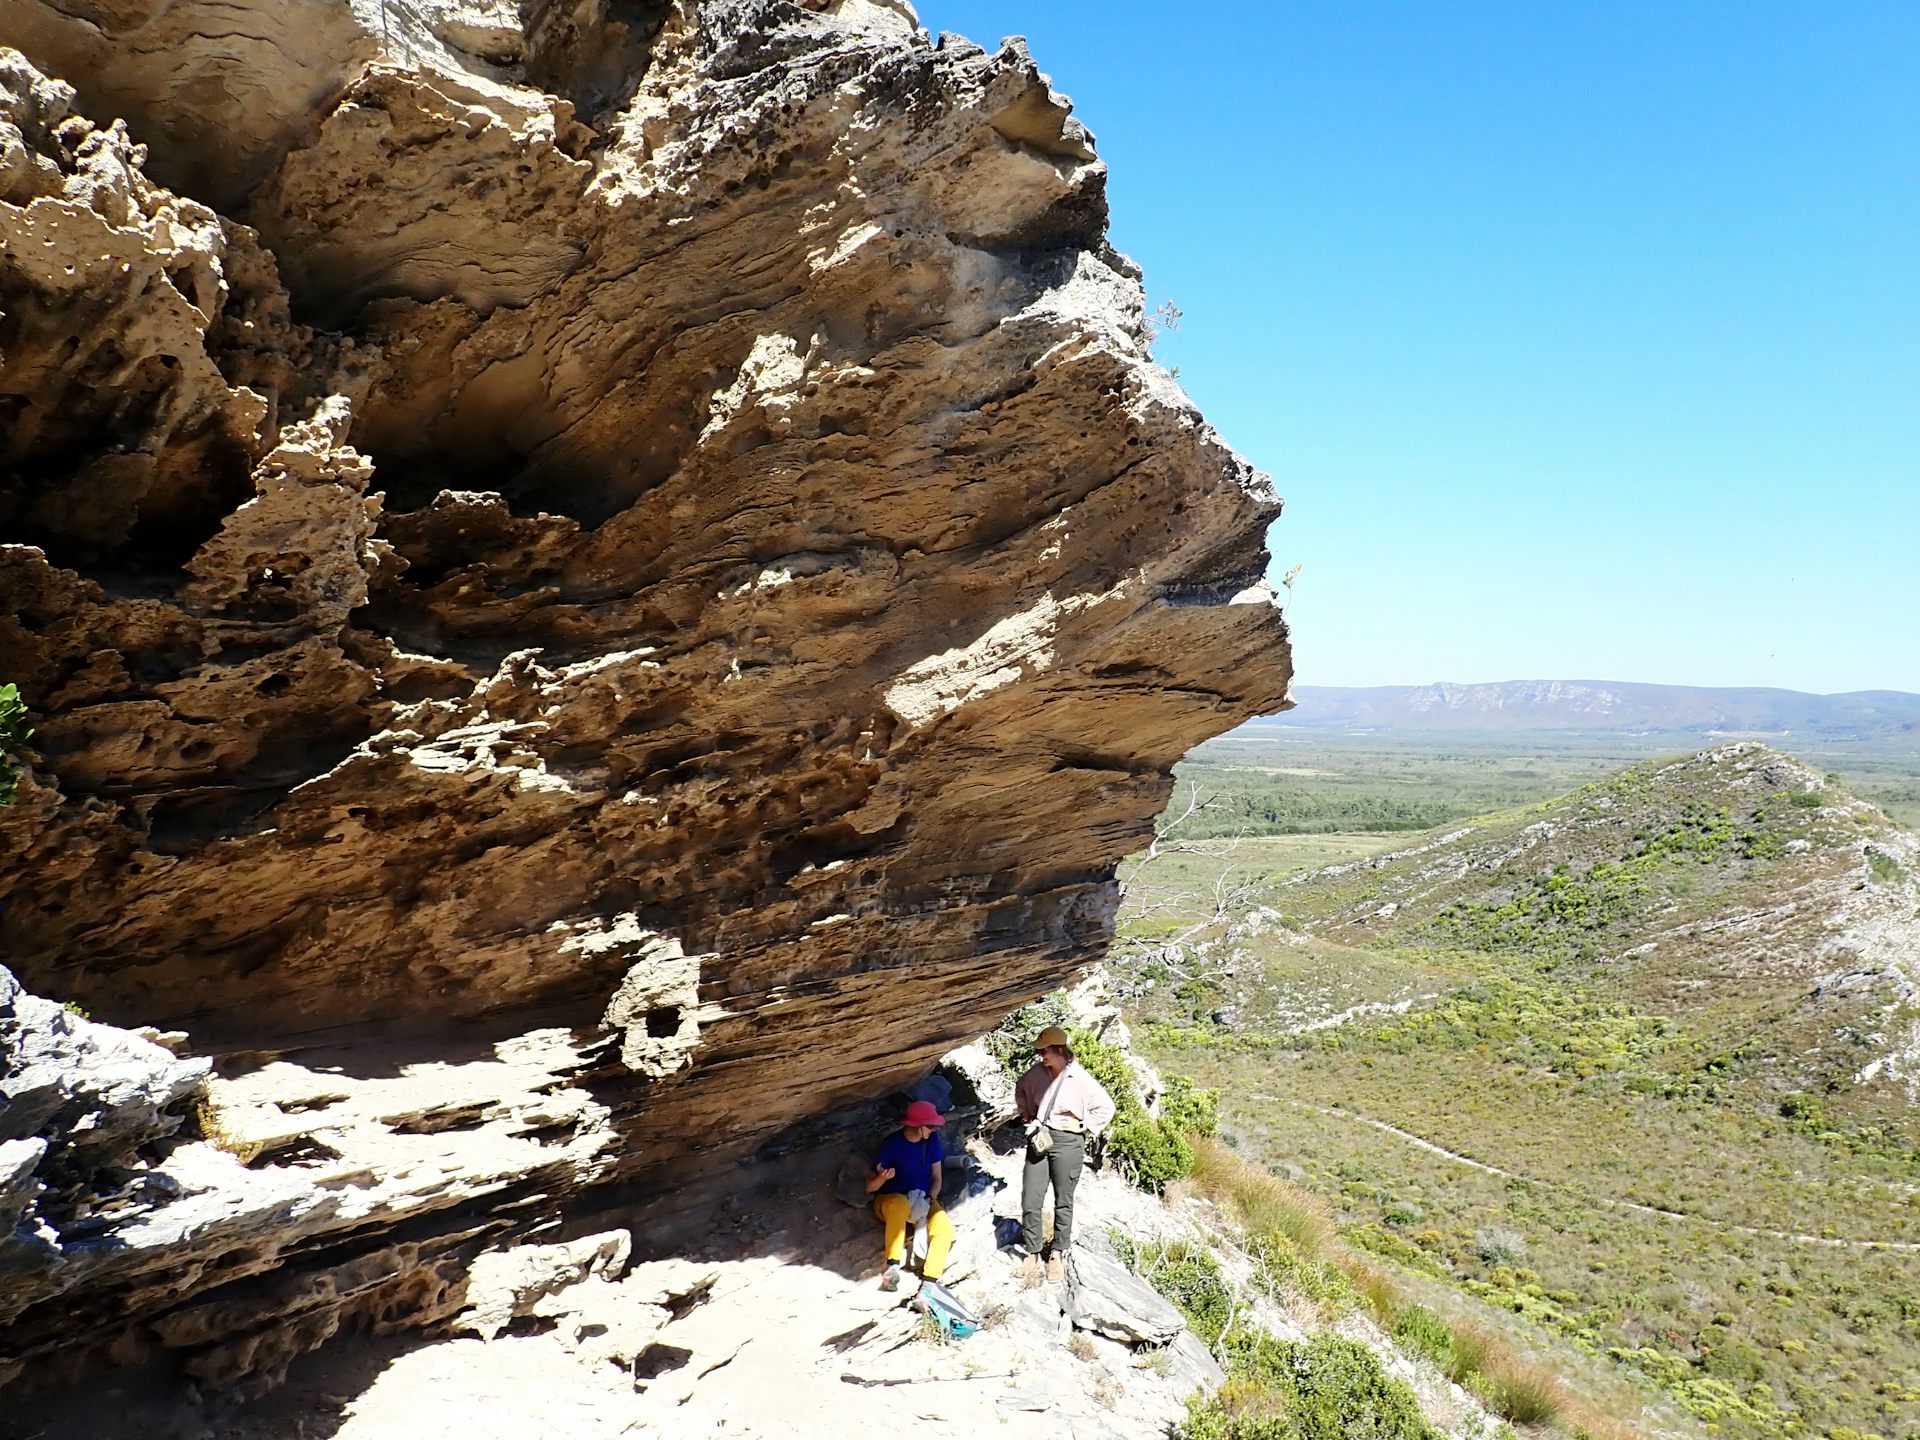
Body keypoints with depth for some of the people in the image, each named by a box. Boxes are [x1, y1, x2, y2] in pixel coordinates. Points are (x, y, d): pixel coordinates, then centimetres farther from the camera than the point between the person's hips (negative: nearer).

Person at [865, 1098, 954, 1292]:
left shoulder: (932, 1139, -5)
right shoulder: (892, 1144, -18)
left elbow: (936, 1178, 4)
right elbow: (869, 1188, -13)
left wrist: (929, 1199, -16)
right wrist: (883, 1178, -35)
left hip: (922, 1200, 4)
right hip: (890, 1200, -4)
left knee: (944, 1228, -27)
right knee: (900, 1204, -41)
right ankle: (892, 1266, -39)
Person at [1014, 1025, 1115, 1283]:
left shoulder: (1080, 1079, -17)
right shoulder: (1037, 1072, -3)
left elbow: (1106, 1107, -10)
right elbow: (1020, 1090, 19)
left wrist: (1082, 1126, -10)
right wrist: (1027, 1114, 11)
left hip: (1067, 1143, -4)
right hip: (1039, 1139, 4)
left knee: (1063, 1202, 10)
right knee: (1030, 1201, 3)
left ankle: (1058, 1255, 25)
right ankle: (1031, 1253, 18)